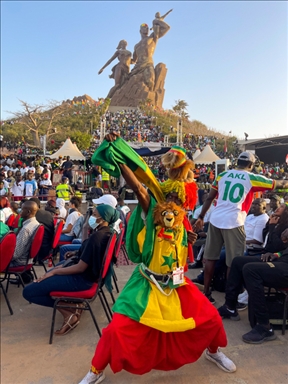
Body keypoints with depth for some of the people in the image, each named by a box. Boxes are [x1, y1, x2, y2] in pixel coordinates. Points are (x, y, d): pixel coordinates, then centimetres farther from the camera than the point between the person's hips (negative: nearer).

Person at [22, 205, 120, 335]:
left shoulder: (96, 236, -26)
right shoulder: (106, 232, 4)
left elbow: (80, 268, -23)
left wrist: (54, 271, -12)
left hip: (82, 278, -10)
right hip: (91, 272, 10)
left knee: (28, 291, -9)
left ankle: (69, 313, -4)